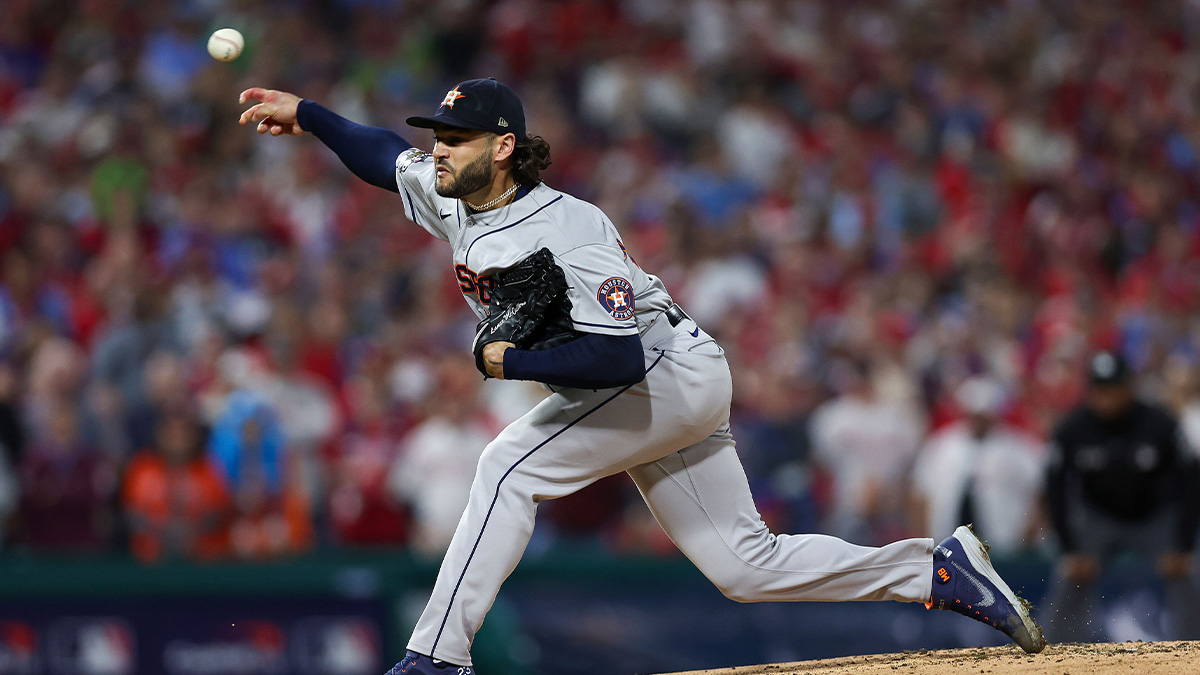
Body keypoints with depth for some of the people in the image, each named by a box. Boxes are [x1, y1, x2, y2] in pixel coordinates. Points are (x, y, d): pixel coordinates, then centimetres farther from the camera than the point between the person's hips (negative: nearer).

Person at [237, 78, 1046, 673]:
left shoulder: (563, 237, -28)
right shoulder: (451, 198, -2)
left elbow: (620, 357, -34)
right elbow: (383, 154, 17)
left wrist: (509, 362, -28)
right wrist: (305, 113, 5)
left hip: (671, 374, -9)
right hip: (656, 392, 9)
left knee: (511, 466, -21)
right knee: (746, 566, 8)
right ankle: (942, 570, 15)